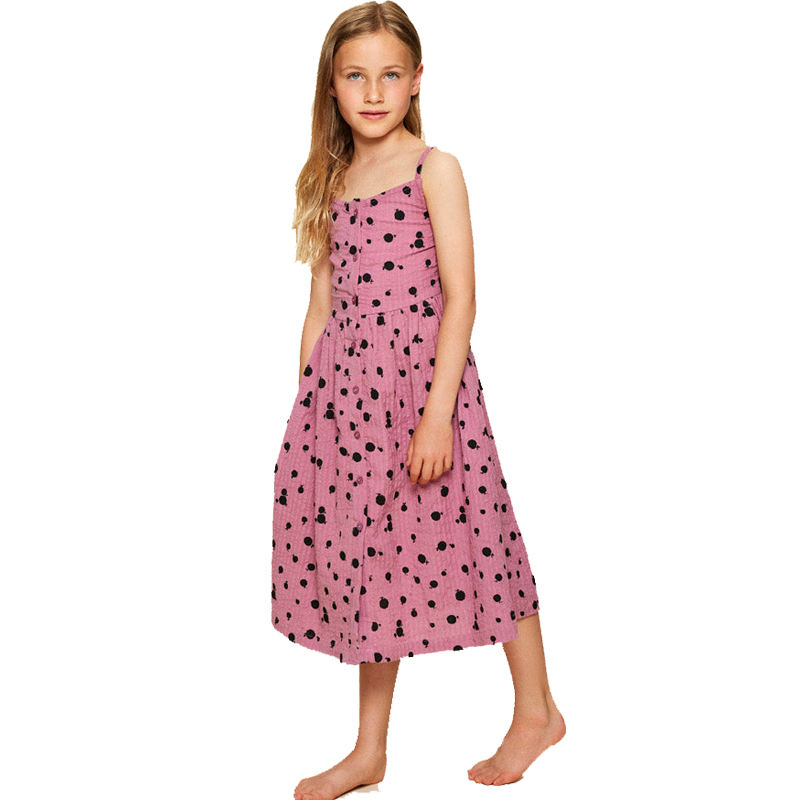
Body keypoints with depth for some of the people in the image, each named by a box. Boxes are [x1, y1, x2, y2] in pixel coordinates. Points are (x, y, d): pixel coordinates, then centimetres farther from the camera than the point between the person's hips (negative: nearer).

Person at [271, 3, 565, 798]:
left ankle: (536, 711, 27)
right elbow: (321, 304, 13)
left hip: (421, 375, -5)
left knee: (459, 540, 3)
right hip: (345, 385, 5)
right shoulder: (331, 181, 12)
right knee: (366, 555, 10)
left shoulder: (435, 170, -4)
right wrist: (304, 412, 11)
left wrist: (438, 413, -17)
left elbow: (460, 298, -10)